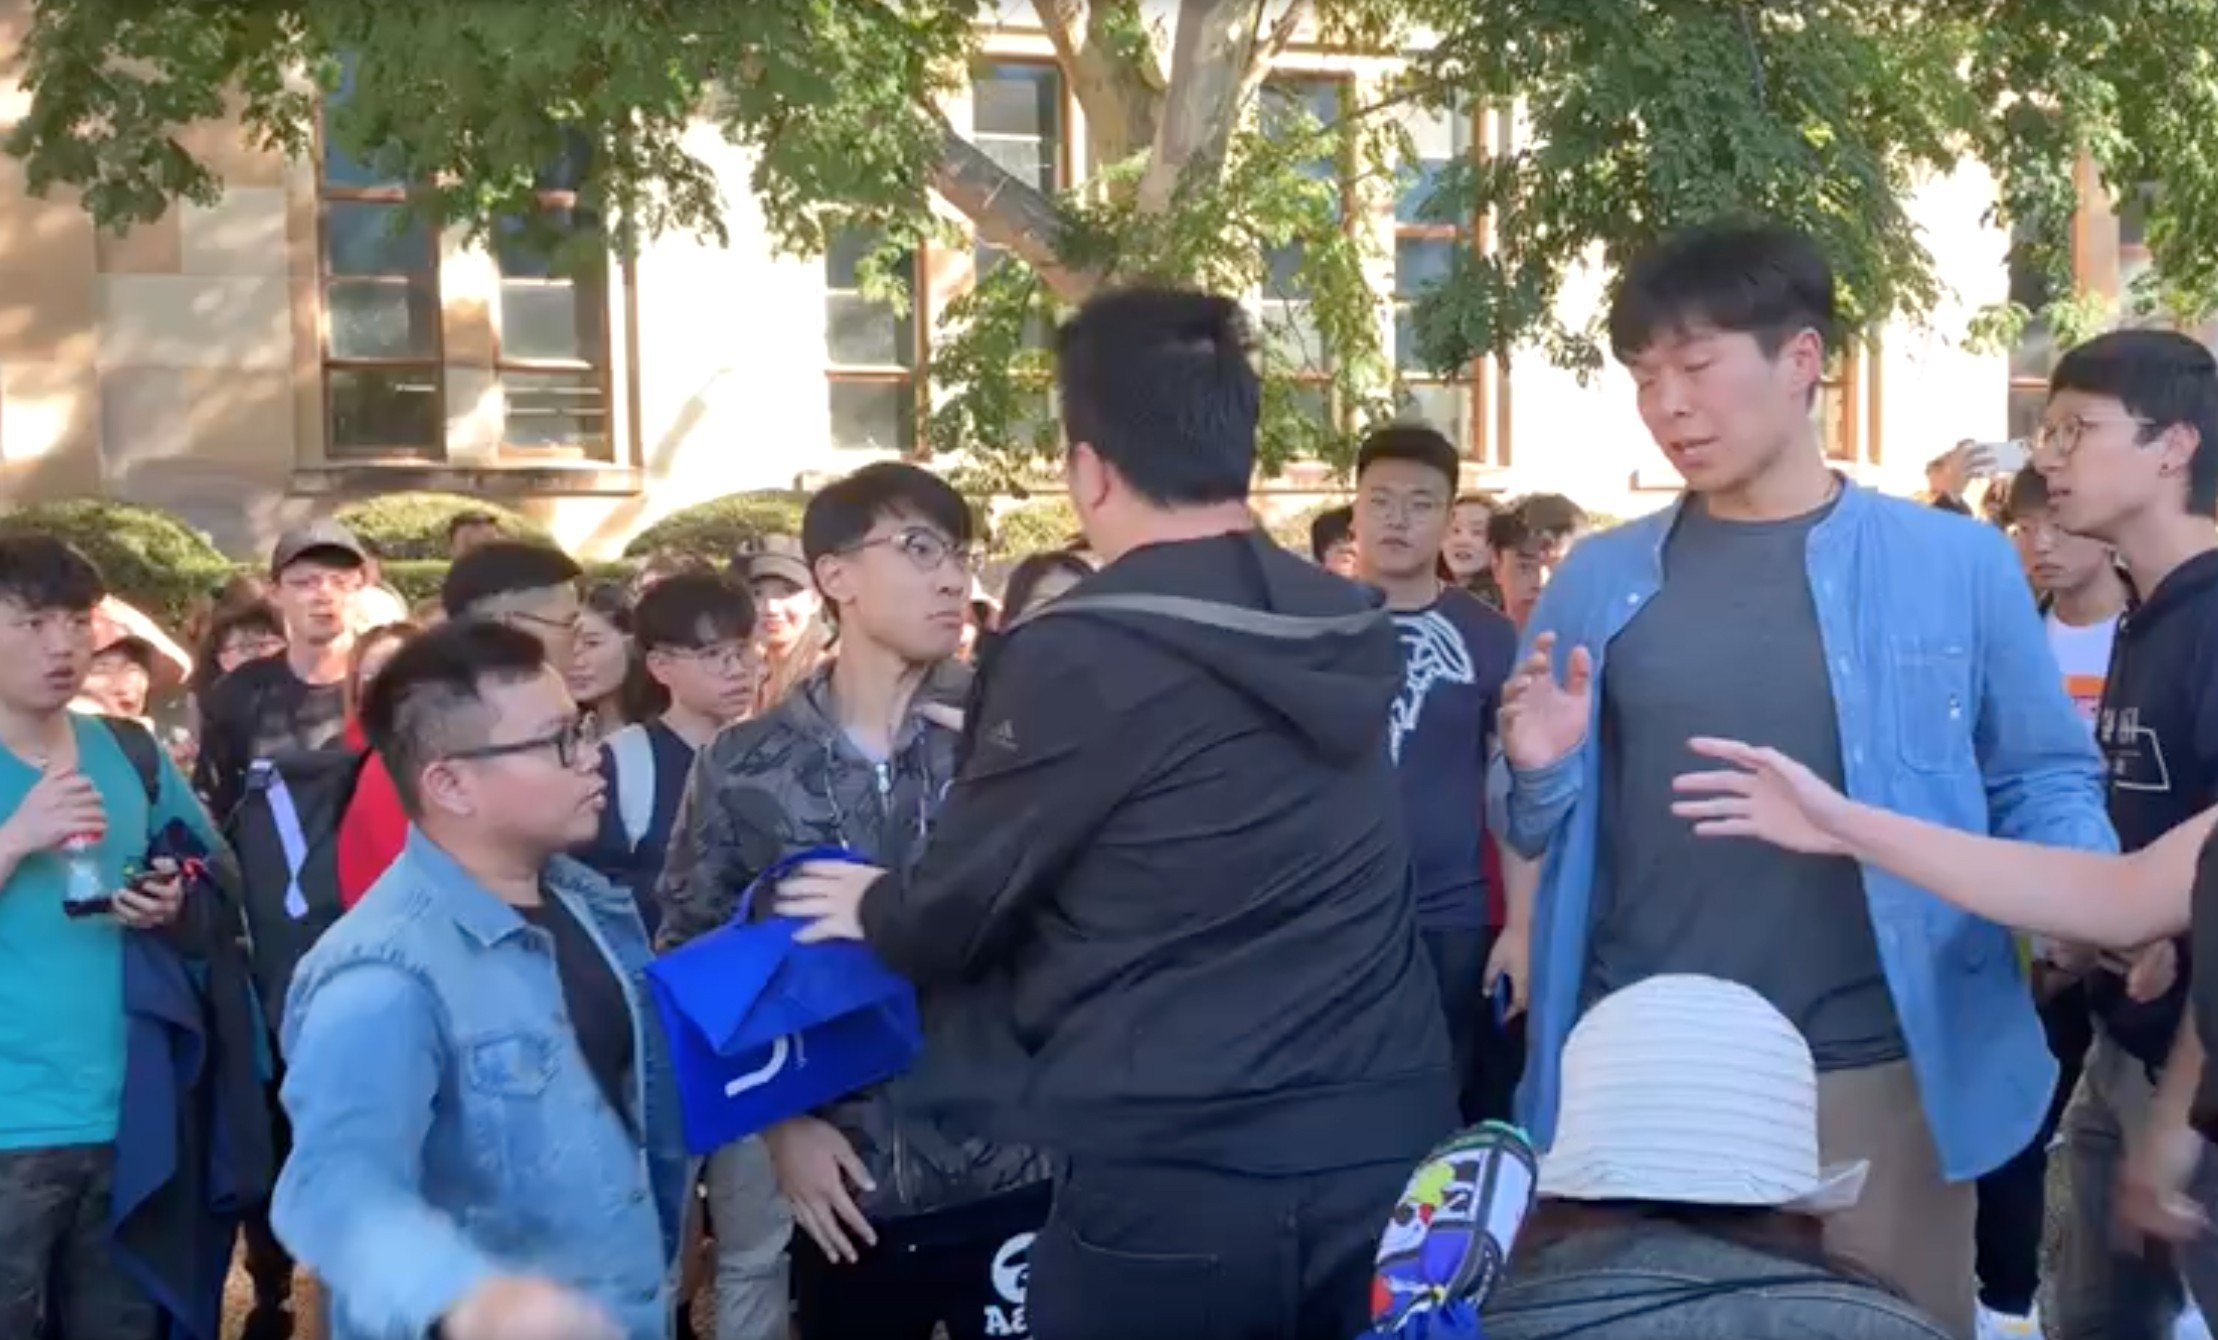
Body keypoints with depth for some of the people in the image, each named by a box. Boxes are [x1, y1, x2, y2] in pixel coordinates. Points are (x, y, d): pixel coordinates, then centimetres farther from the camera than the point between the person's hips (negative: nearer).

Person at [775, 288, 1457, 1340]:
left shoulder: (1082, 655, -14)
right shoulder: (1359, 631, 5)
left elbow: (958, 908, -5)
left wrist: (874, 909, 19)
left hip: (1174, 1182, -6)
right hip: (1389, 1148, 6)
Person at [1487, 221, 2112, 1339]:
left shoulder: (1955, 563, -2)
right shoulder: (1597, 580, 4)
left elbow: (2045, 782, 3)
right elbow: (1540, 829, 10)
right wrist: (1538, 773, -12)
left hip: (1878, 1075, -2)